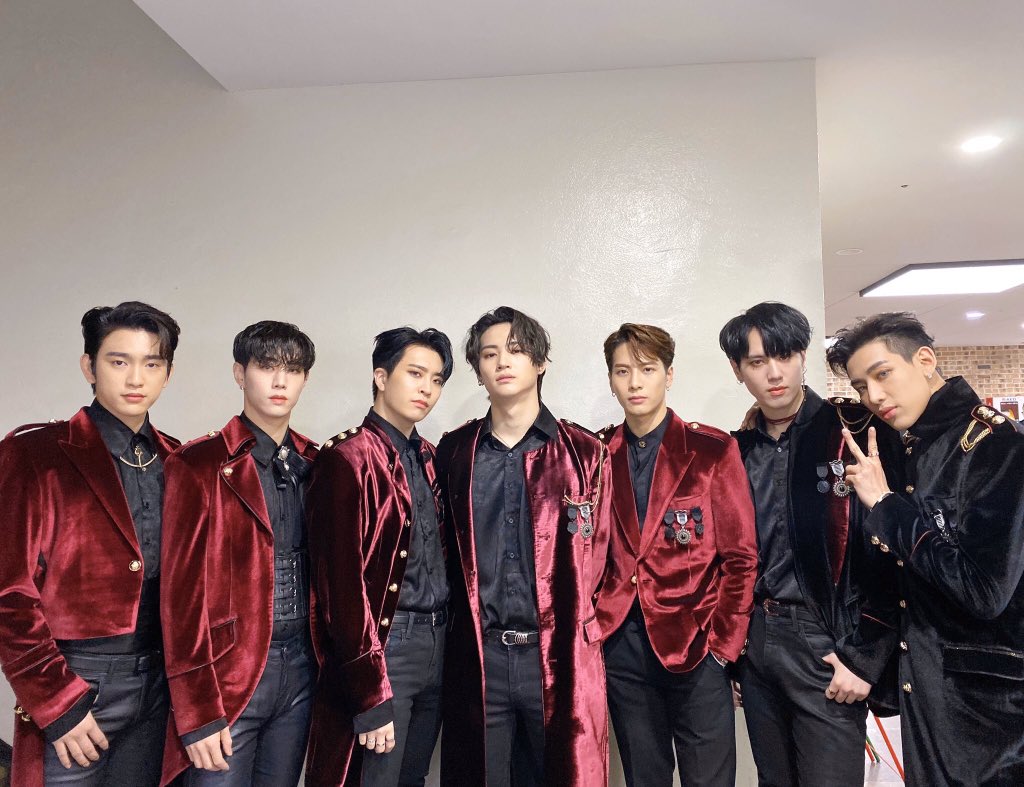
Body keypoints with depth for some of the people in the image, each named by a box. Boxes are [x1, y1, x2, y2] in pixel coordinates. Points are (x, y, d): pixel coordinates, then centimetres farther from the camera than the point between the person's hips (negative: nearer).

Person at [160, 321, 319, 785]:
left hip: (301, 670, 5)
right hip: (228, 673, -4)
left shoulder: (315, 465, 7)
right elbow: (182, 590, -10)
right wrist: (197, 712, -11)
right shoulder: (199, 465, -7)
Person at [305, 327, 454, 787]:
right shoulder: (348, 457, -13)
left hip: (437, 645, 7)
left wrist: (445, 640, 6)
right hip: (382, 645, -7)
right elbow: (343, 584, -17)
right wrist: (371, 696, -17)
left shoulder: (428, 458, 11)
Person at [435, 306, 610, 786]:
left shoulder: (584, 452, 0)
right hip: (478, 658, 2)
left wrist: (574, 630, 3)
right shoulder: (454, 452, 6)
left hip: (560, 656, -1)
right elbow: (448, 549, 9)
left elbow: (596, 557, 2)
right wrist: (469, 621, 6)